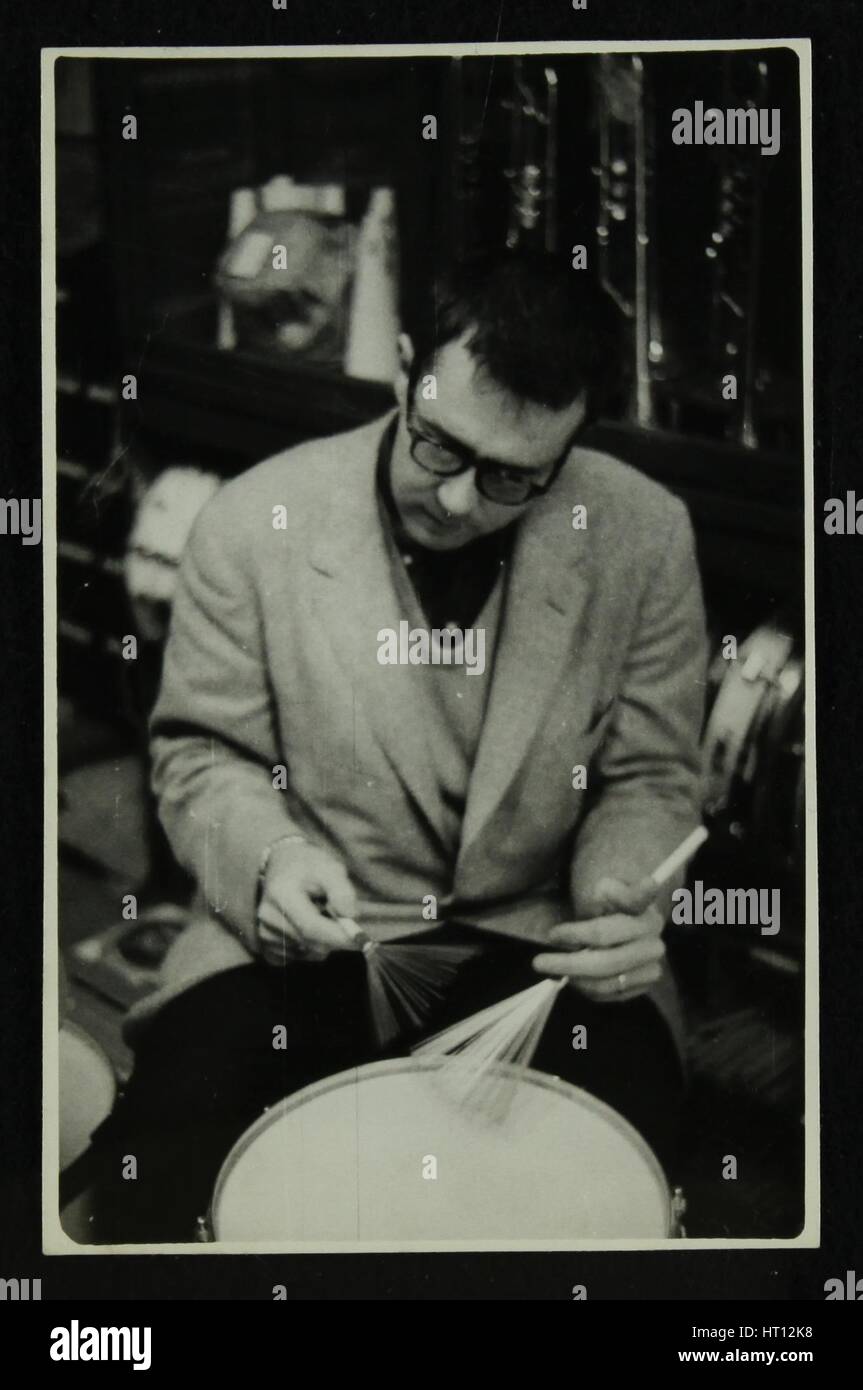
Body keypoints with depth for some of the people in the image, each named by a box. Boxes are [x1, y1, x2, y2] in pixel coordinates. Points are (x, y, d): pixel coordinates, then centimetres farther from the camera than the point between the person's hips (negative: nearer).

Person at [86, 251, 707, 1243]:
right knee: (154, 1183, -22)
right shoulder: (254, 522, -11)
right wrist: (268, 855, -20)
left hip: (541, 944, 1)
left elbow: (650, 778, 2)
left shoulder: (644, 537, -9)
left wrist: (624, 896, -19)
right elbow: (202, 752, 1)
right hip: (308, 937, 0)